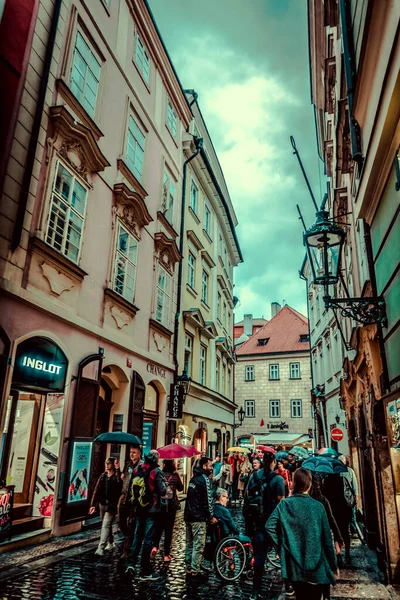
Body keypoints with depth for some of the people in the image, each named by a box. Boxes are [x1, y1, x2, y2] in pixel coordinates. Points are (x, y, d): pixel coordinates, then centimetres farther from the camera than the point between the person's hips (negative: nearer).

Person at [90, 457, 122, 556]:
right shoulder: (103, 476, 8)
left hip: (112, 505, -6)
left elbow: (120, 491, -23)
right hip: (102, 504, 7)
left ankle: (101, 548, -11)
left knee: (106, 525, -12)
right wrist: (93, 504, 3)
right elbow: (97, 491, 7)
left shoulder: (117, 477, -9)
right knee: (107, 525, 19)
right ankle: (111, 543, 37)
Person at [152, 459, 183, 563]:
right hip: (171, 505, -1)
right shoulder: (175, 476, -10)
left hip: (159, 504, 1)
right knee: (168, 529, 9)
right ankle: (166, 555, 11)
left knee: (158, 527, 20)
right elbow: (180, 488, 5)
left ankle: (155, 546, 2)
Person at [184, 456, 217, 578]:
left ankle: (188, 568, 22)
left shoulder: (194, 478, 13)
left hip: (188, 515, 9)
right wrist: (211, 516, -7)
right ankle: (195, 571, 0)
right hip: (198, 517, -9)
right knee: (198, 545, -2)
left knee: (190, 544, 16)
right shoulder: (205, 479, -15)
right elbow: (207, 499, -17)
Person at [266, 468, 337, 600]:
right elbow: (326, 539, -6)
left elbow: (269, 526, -16)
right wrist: (333, 565, 5)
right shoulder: (318, 506, -11)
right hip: (316, 567, -2)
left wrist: (281, 545, -3)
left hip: (294, 567, 2)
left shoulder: (284, 505, -7)